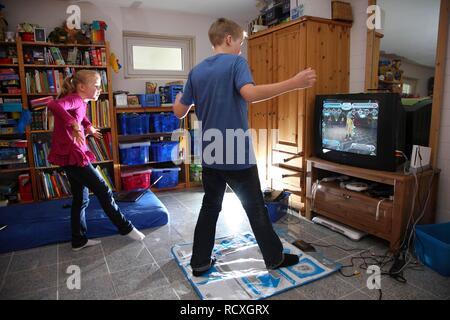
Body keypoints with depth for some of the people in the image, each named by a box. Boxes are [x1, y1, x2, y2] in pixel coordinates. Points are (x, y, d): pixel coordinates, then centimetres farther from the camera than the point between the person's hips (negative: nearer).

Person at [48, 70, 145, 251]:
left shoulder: (80, 102, 13)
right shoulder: (74, 99, -15)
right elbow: (53, 105, -36)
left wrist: (88, 127, 21)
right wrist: (74, 124, -39)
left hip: (70, 155, 10)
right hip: (72, 155, -10)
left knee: (81, 198, 15)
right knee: (102, 190, -1)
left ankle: (79, 240, 25)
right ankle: (126, 228, 12)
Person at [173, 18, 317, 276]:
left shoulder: (196, 71, 9)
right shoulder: (236, 62, -7)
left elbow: (179, 112, 10)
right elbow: (250, 94, -28)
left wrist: (179, 99, 33)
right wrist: (294, 83, -26)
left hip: (211, 156, 6)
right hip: (237, 155, -5)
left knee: (210, 208, 17)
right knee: (256, 209, 9)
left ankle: (200, 263, 25)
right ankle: (275, 258, 27)